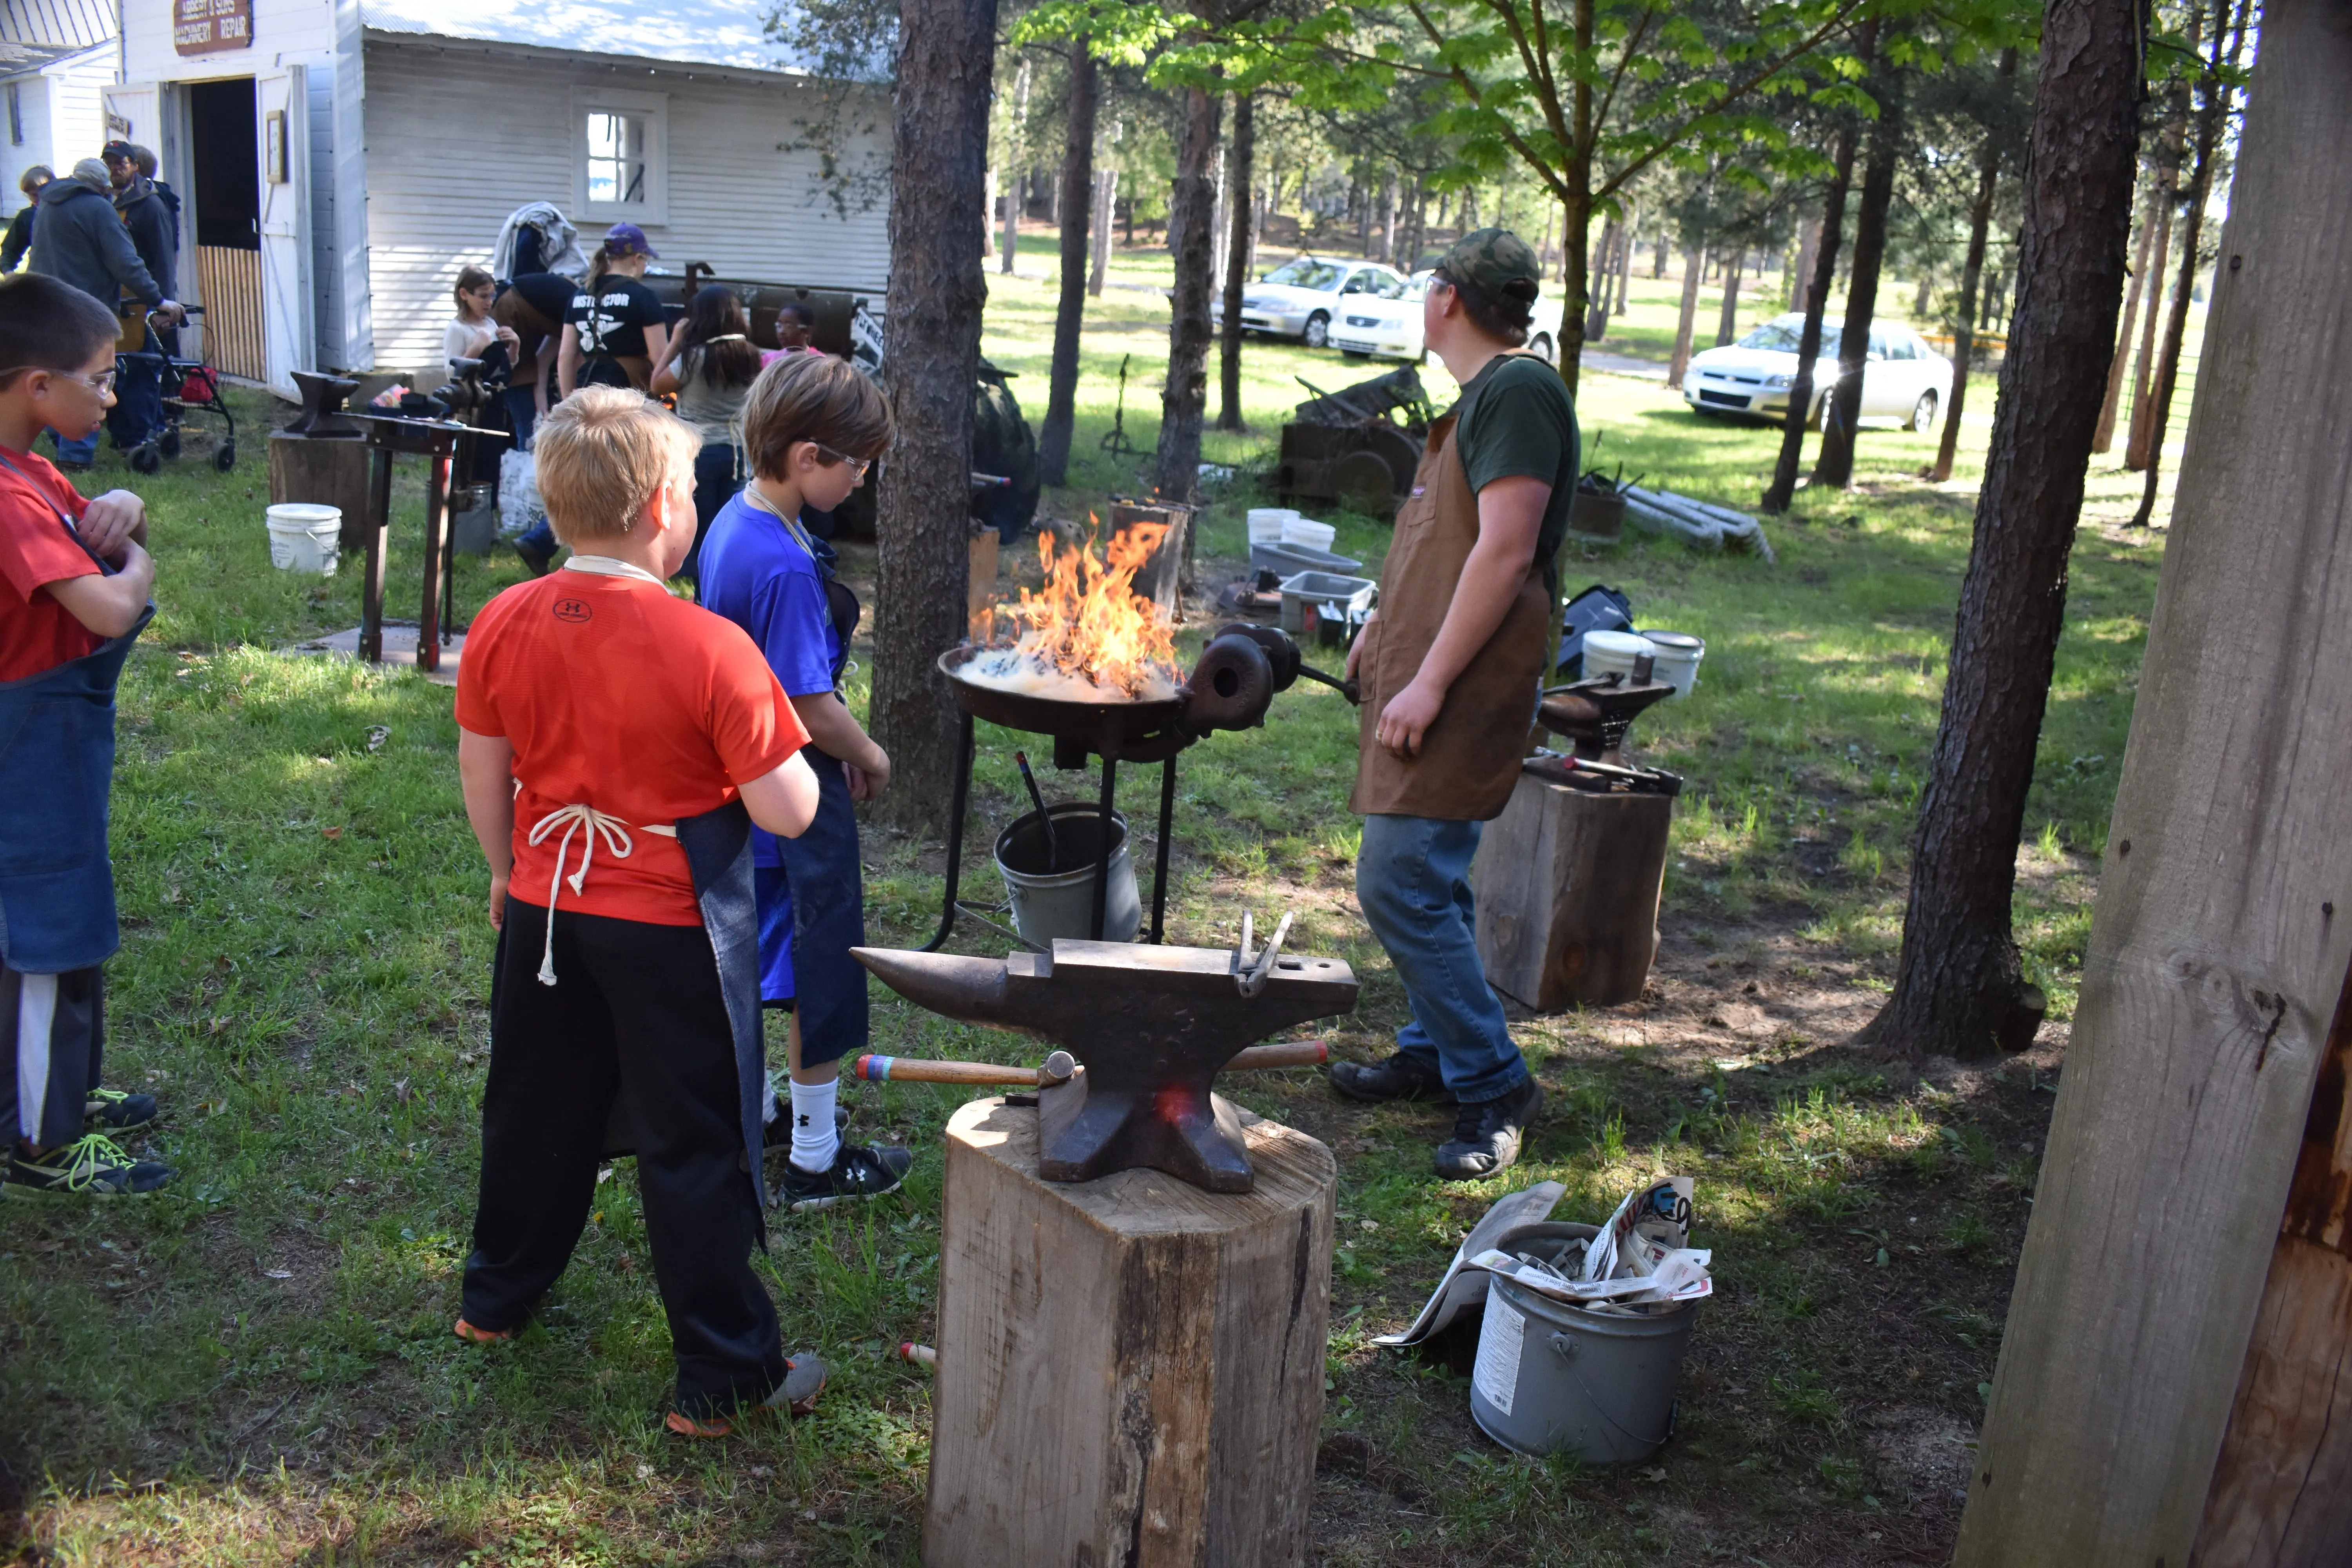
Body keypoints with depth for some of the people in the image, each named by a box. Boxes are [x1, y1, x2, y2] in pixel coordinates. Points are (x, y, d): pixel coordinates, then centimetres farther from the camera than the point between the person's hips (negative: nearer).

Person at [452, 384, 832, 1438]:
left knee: (537, 1108, 25)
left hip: (546, 909, 5)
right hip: (674, 928, -5)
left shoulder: (502, 625, -6)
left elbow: (481, 776, 6)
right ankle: (725, 1378, 18)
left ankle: (497, 1296, 46)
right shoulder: (711, 650, -23)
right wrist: (780, 740, 0)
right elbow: (788, 812, -20)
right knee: (694, 1148, 6)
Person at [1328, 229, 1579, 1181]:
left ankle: (1493, 1083, -1)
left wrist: (1429, 681, -24)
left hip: (1466, 686, -10)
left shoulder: (1519, 393, -15)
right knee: (1429, 879, 16)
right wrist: (1385, 625, 32)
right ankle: (1434, 1055, 28)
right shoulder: (1484, 395, 18)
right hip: (1429, 671, 10)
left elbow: (1505, 552, -23)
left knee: (1399, 885, -12)